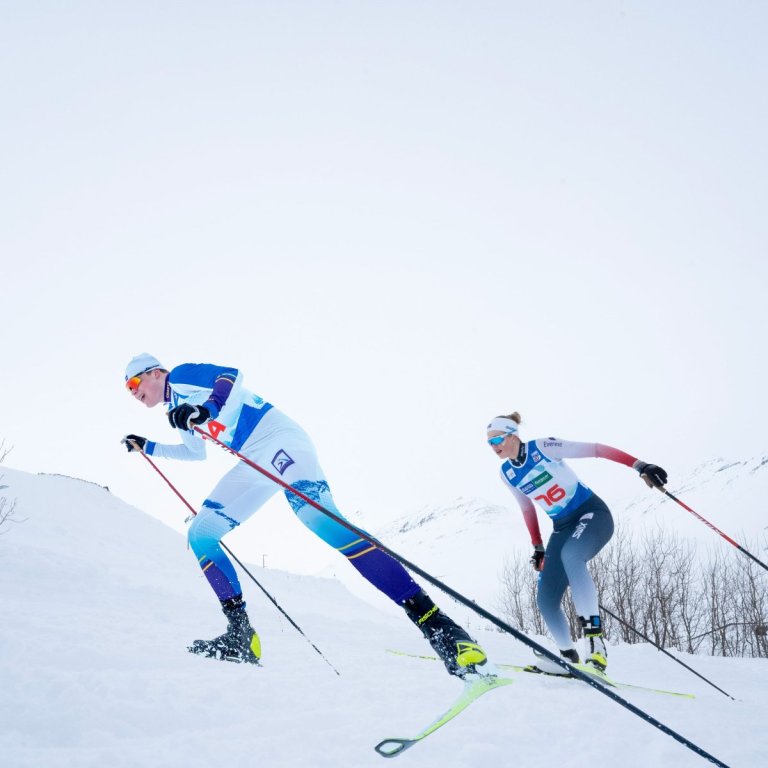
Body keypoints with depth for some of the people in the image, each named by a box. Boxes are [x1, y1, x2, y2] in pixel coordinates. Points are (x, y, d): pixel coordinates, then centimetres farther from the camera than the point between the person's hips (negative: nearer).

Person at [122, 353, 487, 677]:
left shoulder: (180, 377, 5)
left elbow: (231, 376, -13)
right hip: (254, 465, 10)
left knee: (319, 518, -30)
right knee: (200, 536, 2)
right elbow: (196, 450, 46)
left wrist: (208, 408, -29)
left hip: (276, 437, -10)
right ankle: (240, 636, 2)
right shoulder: (176, 409, 28)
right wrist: (148, 447, 48)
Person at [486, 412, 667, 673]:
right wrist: (537, 546, 18)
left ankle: (595, 643, -38)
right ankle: (568, 657, 11)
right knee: (546, 599, -6)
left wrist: (639, 466, -22)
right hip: (562, 526, 7)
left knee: (570, 555, -38)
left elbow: (595, 449, -15)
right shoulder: (507, 474, 3)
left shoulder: (543, 447, -15)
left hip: (593, 513, -6)